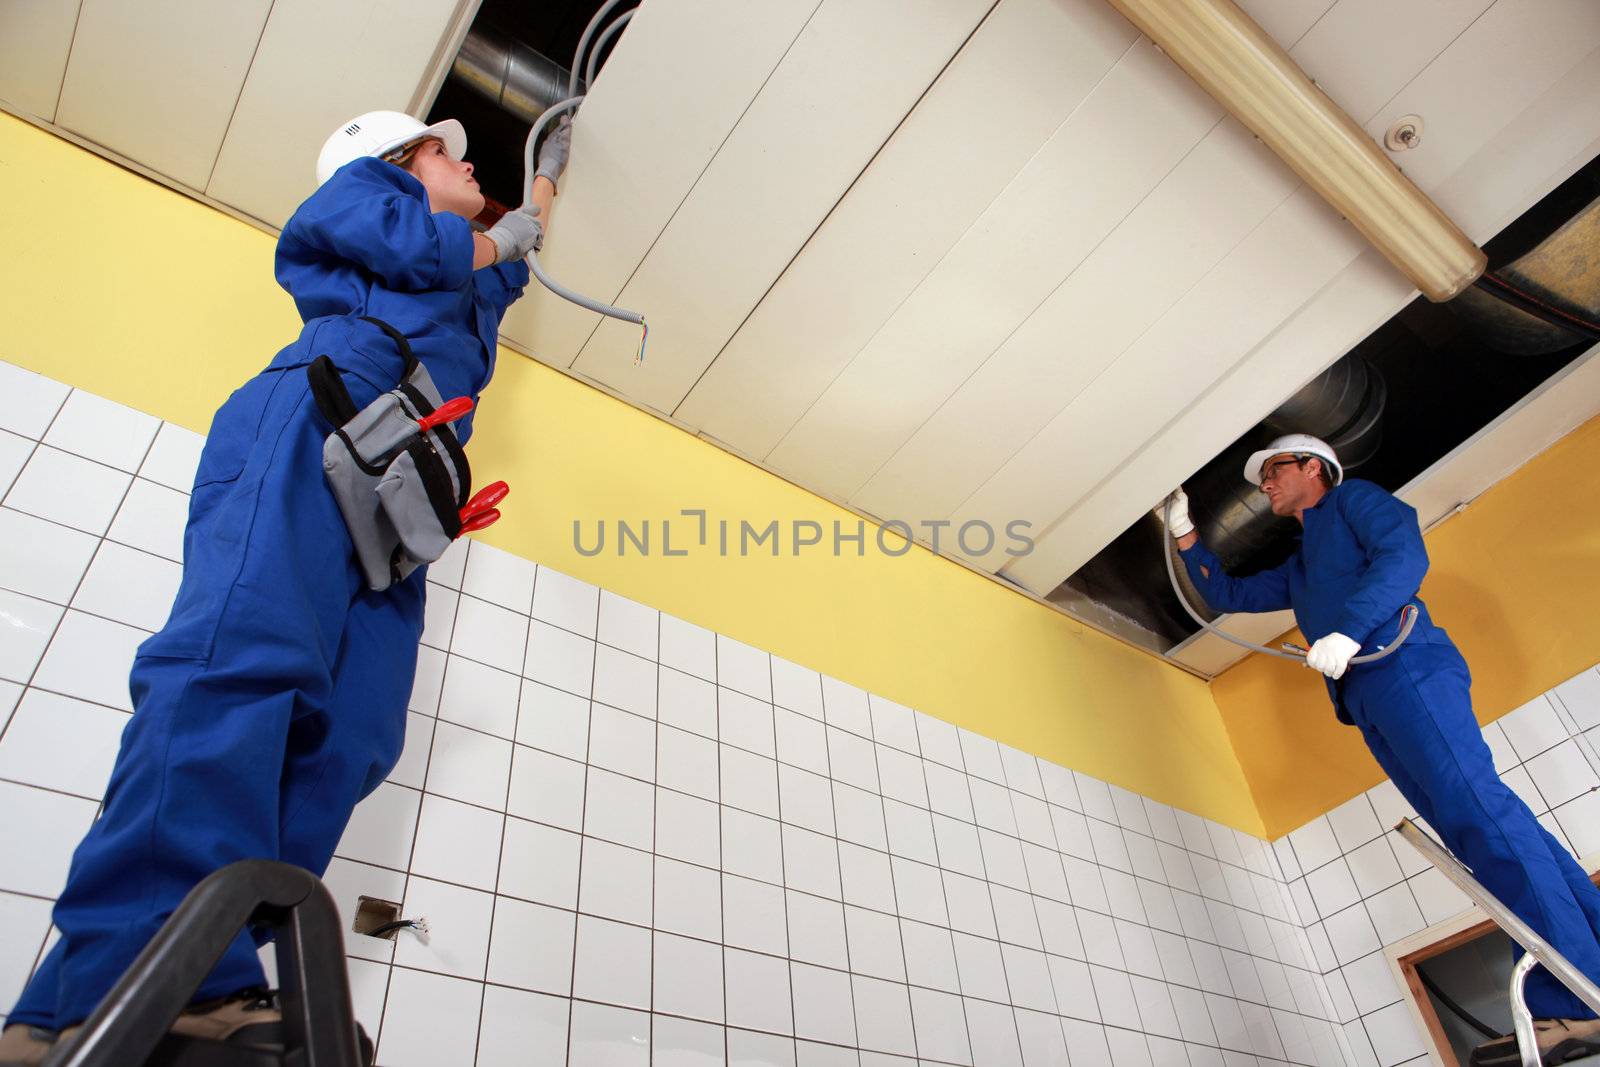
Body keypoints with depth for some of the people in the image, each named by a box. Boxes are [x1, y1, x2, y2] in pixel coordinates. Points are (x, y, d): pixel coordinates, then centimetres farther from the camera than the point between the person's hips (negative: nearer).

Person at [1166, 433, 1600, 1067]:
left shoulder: (1353, 499, 14)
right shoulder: (1297, 571, 37)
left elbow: (1404, 553, -5)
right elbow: (1228, 596, 43)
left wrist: (1349, 630, -20)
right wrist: (1186, 537, 35)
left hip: (1403, 667, -7)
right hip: (1366, 705, 8)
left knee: (1473, 806, -21)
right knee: (1474, 830, -4)